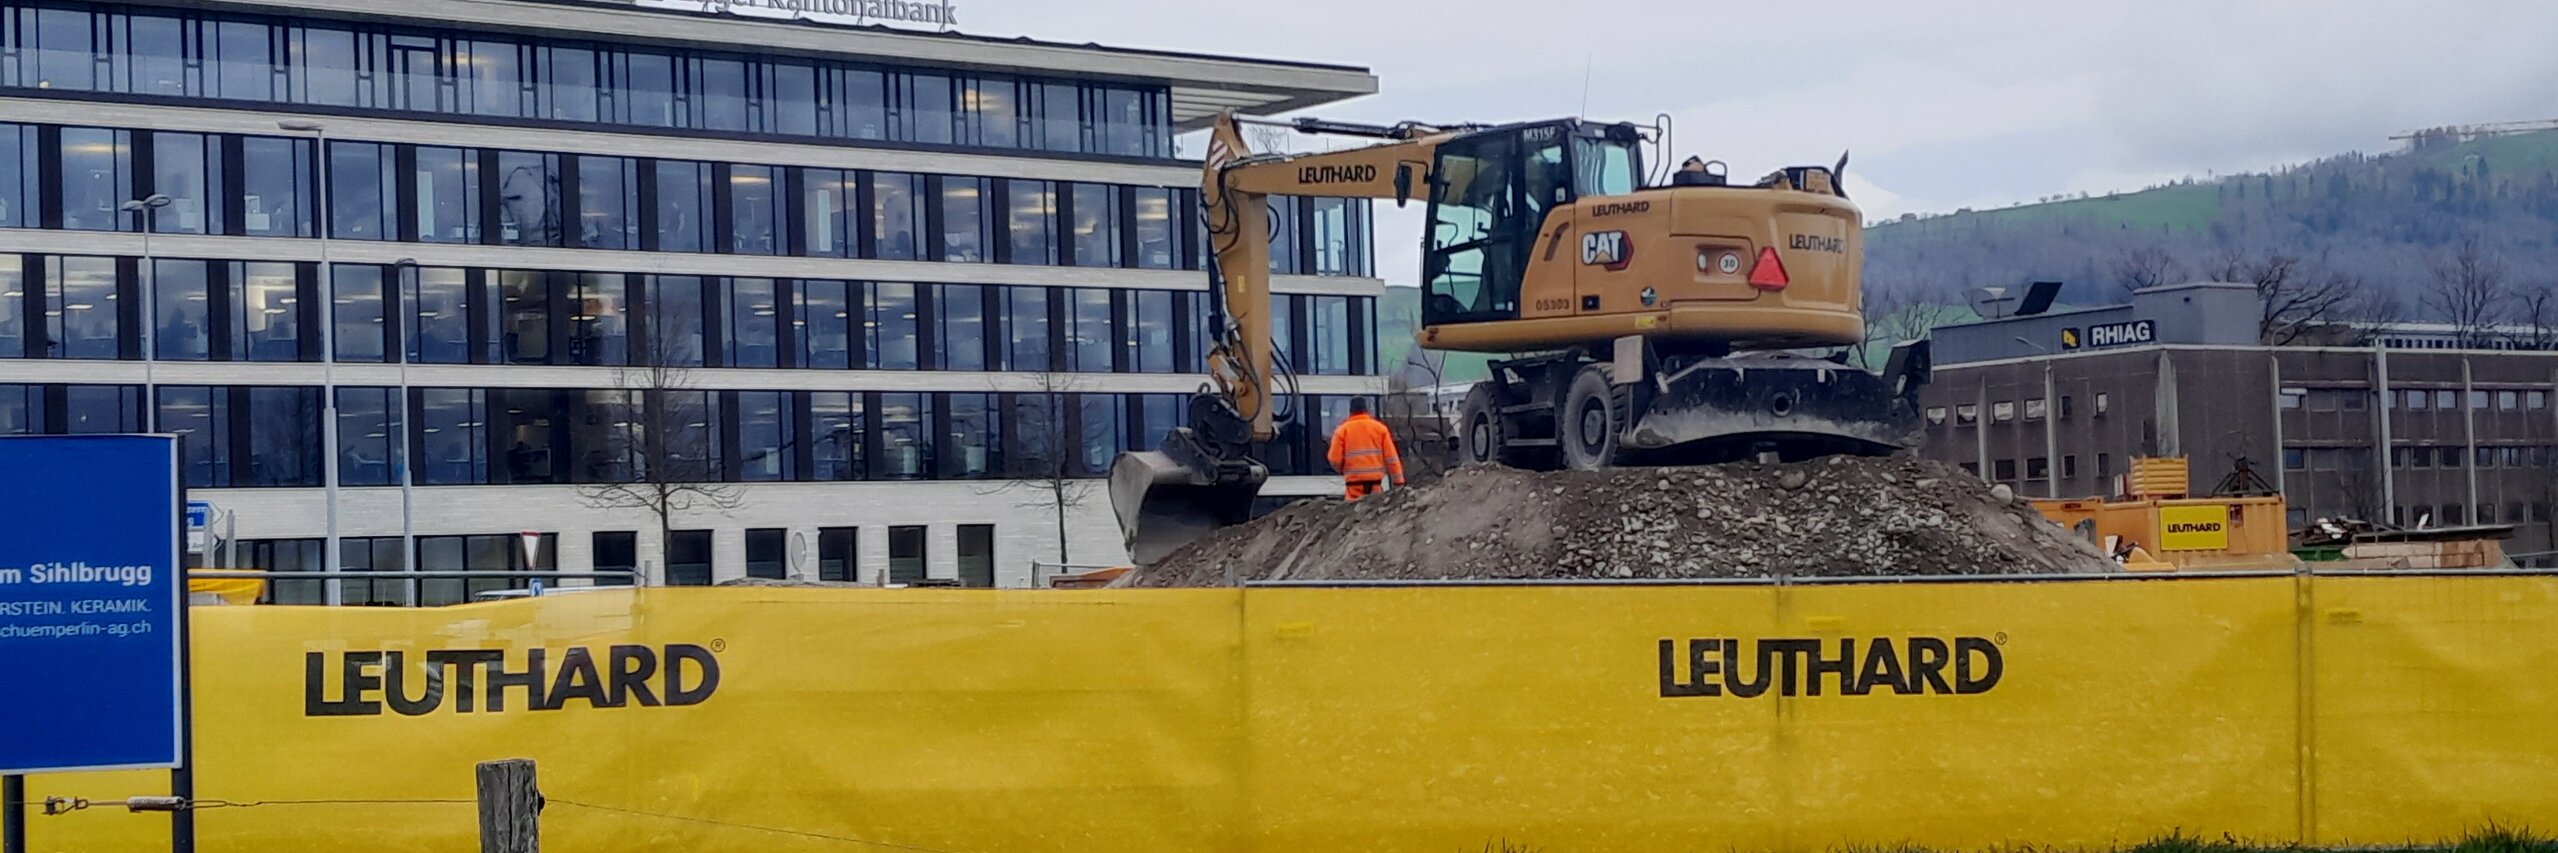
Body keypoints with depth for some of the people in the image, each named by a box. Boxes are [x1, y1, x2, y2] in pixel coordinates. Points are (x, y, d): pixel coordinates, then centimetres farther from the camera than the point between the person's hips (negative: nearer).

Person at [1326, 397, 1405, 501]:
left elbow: (1335, 459, -3)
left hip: (1354, 481, -2)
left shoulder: (1343, 430, 0)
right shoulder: (1380, 427, 5)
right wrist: (1398, 480, 6)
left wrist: (1342, 470, 19)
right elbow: (1391, 456, 2)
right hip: (1375, 479, 2)